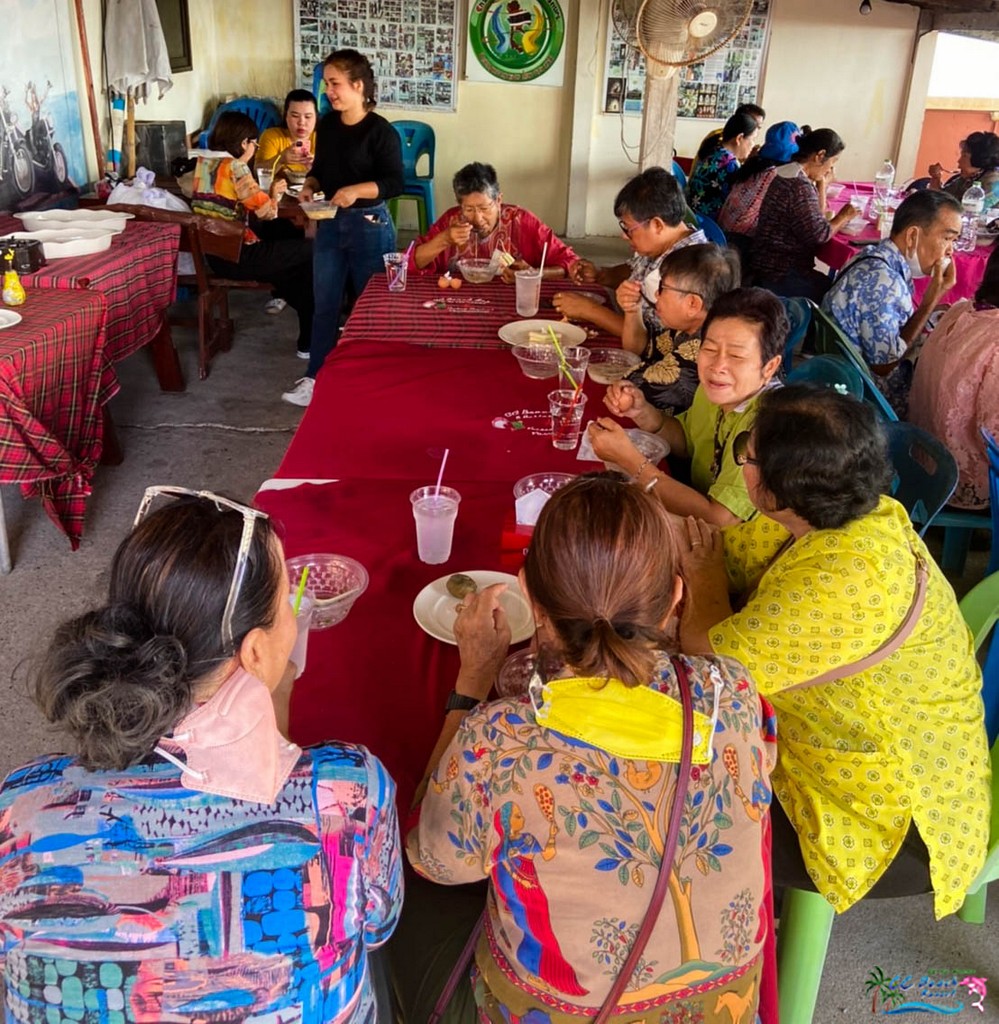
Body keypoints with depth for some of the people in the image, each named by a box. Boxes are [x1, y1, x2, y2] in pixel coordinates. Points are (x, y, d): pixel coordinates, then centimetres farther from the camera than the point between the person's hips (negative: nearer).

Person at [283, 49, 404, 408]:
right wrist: (310, 185, -3)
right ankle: (315, 377, 19)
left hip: (369, 226, -6)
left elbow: (395, 183, -16)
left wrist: (357, 190, -29)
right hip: (330, 224, 6)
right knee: (325, 304, 10)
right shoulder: (327, 125, 6)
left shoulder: (381, 131, -13)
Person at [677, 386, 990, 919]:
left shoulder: (845, 580, -37)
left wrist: (707, 577, -9)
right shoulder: (853, 513, -10)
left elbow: (706, 654, -27)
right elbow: (724, 542, 1)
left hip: (898, 827, -8)